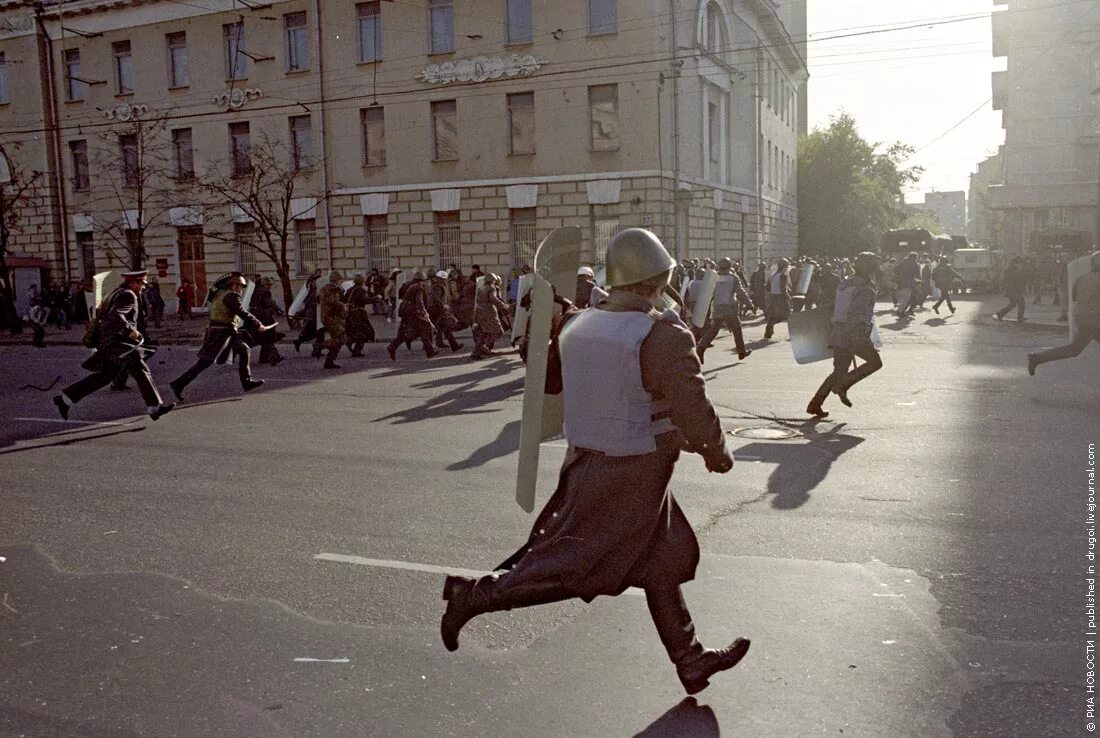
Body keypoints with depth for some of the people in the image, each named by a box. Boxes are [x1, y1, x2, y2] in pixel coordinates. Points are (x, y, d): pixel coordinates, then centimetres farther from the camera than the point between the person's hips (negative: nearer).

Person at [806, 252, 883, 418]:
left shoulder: (845, 283, 12)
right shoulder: (866, 289, -14)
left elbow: (835, 308, 18)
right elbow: (857, 315, -23)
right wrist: (855, 342, -25)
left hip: (838, 334, 8)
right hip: (856, 335, -8)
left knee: (839, 371, 15)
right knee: (875, 362, 11)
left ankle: (816, 403, 9)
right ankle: (843, 385, -1)